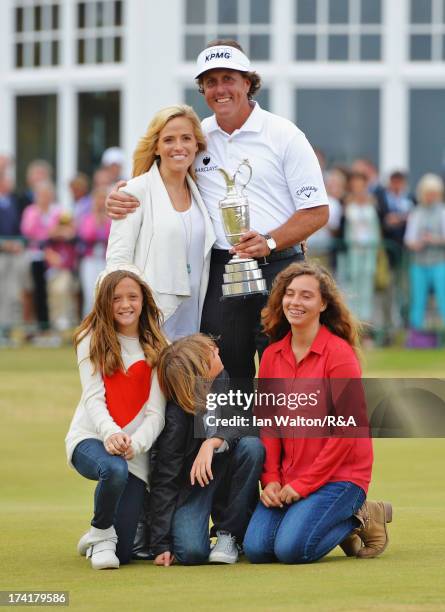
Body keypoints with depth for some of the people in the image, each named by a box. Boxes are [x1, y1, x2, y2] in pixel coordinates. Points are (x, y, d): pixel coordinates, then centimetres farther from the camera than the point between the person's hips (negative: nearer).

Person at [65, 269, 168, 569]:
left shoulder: (157, 348, 6)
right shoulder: (92, 341, 4)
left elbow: (156, 413, -4)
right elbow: (93, 398, -8)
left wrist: (135, 443, -25)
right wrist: (110, 433, -30)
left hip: (136, 449, 2)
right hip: (91, 437, -1)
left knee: (121, 555, -7)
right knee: (114, 469, -41)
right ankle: (101, 533, -11)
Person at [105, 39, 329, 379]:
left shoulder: (284, 135, 0)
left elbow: (317, 211, -2)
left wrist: (270, 242, -16)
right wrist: (120, 196, 0)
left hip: (277, 267, -4)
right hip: (219, 271, 4)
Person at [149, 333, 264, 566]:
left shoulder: (232, 379, -11)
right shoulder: (176, 413, -21)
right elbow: (164, 477, -19)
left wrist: (213, 442, -37)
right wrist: (160, 544, -22)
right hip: (193, 481, -4)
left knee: (252, 445, -29)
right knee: (191, 552, -28)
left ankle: (228, 533, -14)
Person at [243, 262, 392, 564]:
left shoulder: (339, 353, -11)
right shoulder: (272, 355, 7)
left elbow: (345, 429, -14)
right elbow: (268, 424, 8)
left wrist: (303, 485, -15)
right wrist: (271, 479, -6)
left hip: (339, 474, -6)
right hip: (289, 478, 6)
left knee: (292, 548, -24)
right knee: (256, 548, -12)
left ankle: (358, 518, 4)